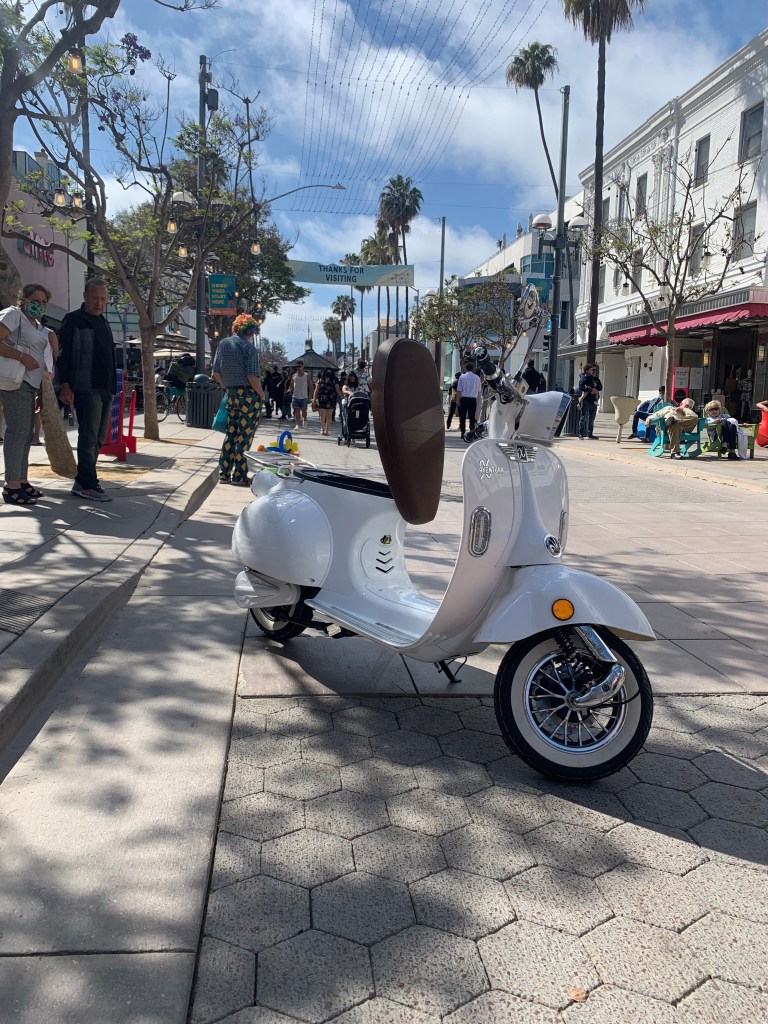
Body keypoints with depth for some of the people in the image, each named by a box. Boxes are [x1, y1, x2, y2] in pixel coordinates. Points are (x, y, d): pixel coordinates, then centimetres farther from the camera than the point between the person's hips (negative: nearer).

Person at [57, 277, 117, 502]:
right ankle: (87, 485, -8)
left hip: (105, 390, 8)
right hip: (86, 389, -8)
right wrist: (65, 386, -18)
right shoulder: (73, 321, -4)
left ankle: (83, 482, 16)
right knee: (89, 437, -10)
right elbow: (63, 355, -10)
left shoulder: (103, 324, 20)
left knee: (98, 439, 9)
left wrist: (112, 389, 20)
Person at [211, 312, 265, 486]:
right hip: (248, 395, -6)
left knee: (230, 435, 14)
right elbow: (253, 377, -18)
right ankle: (239, 476, 1)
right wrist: (261, 395, -5)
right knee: (245, 437, -1)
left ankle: (224, 473, 14)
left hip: (231, 395, 6)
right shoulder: (249, 348, -10)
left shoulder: (223, 344, 10)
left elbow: (216, 374, 10)